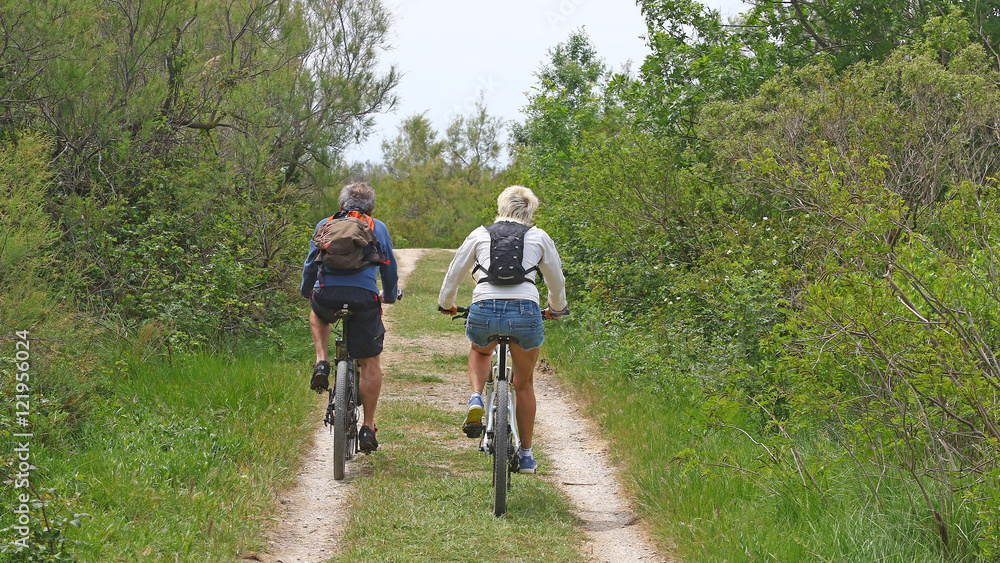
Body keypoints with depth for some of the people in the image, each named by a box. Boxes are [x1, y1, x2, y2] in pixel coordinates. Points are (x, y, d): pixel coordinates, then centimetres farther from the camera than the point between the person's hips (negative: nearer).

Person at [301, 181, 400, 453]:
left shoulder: (325, 225, 18)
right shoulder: (378, 228, 17)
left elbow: (310, 264, 21)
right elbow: (389, 268, 20)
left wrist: (306, 292, 38)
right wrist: (389, 295, 37)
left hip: (327, 294, 1)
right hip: (364, 297, -1)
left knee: (318, 314, 38)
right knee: (370, 363, 11)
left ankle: (321, 362, 16)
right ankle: (368, 427, 10)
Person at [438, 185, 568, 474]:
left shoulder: (479, 234, 16)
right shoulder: (539, 237, 15)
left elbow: (454, 274, 24)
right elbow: (557, 281, 24)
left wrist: (446, 304, 42)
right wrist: (556, 308, 44)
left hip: (484, 310, 1)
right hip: (525, 310, 0)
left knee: (480, 351, 37)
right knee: (524, 384, 22)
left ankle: (476, 399, 9)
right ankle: (526, 455, 27)